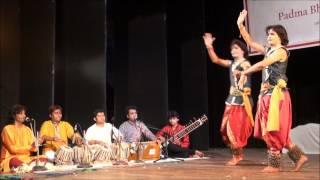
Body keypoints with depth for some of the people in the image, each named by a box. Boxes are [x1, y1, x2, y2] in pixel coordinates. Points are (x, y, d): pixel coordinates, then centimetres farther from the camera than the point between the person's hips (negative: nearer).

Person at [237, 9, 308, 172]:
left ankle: (274, 164, 5)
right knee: (270, 130, 8)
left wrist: (244, 73, -10)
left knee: (275, 129, -4)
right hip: (267, 93, 9)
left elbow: (262, 64, -18)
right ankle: (298, 156, 15)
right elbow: (250, 42, 18)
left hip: (276, 93, -9)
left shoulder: (281, 51, -7)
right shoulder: (269, 50, 16)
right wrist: (240, 25, 14)